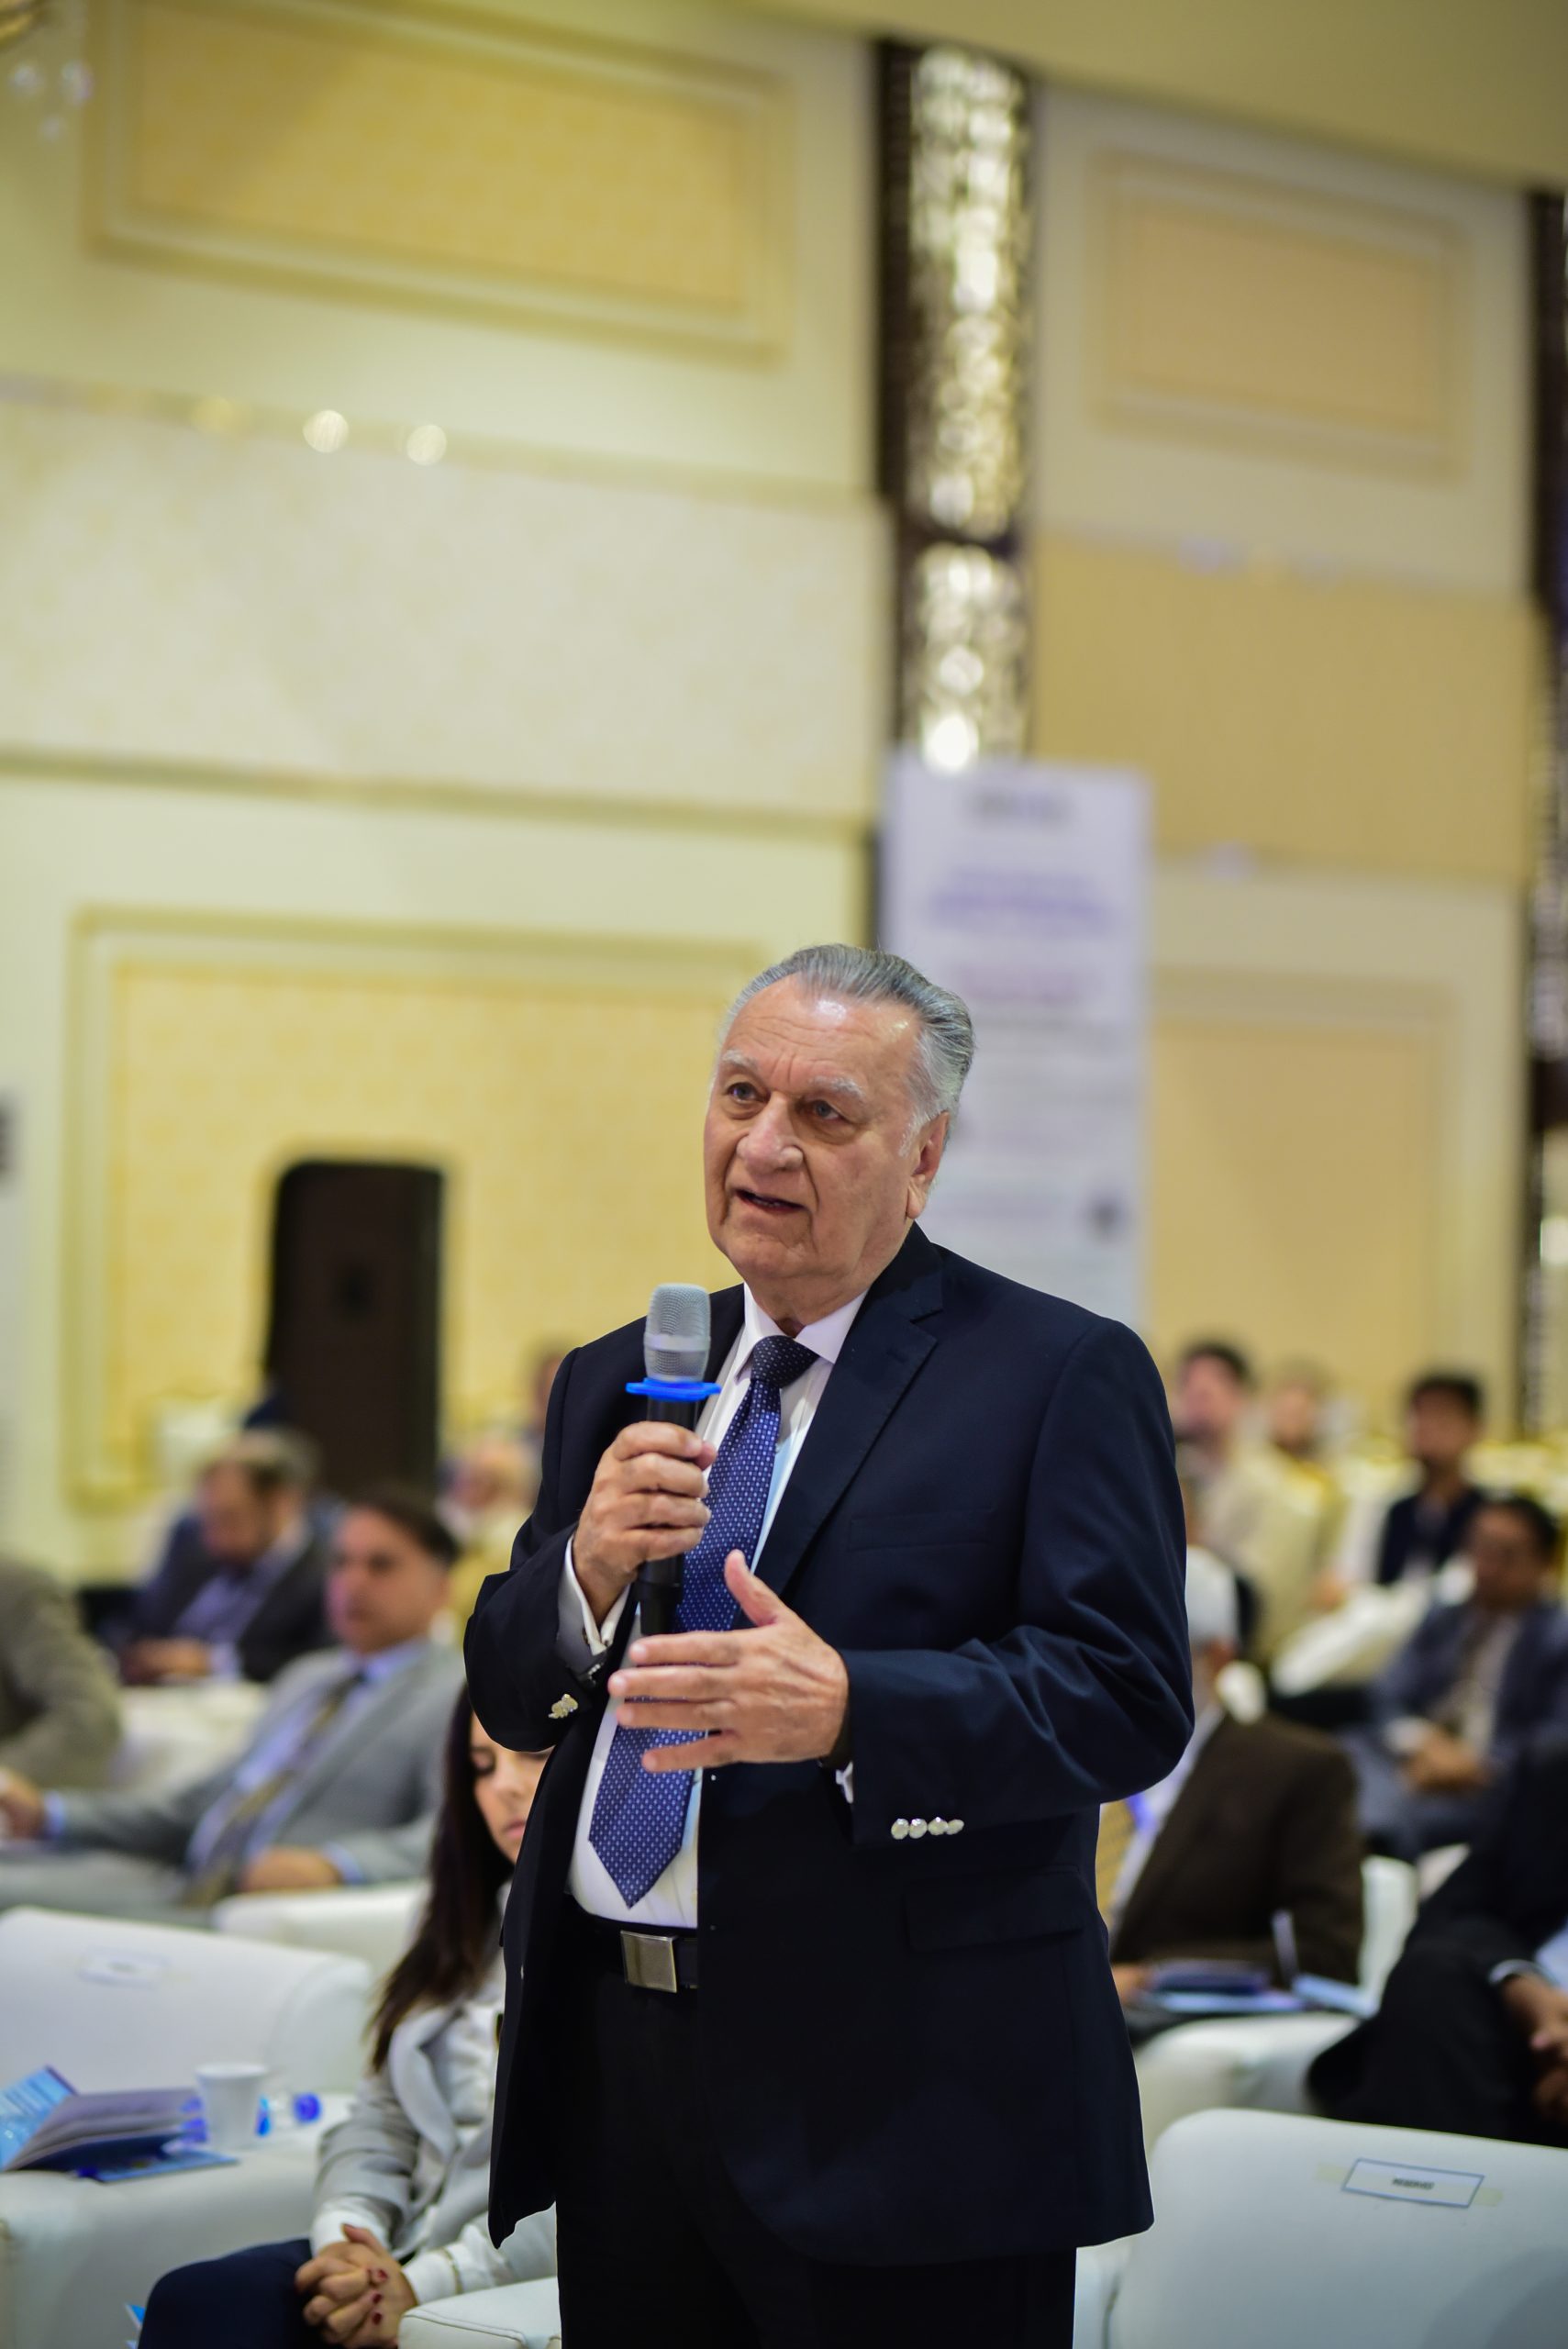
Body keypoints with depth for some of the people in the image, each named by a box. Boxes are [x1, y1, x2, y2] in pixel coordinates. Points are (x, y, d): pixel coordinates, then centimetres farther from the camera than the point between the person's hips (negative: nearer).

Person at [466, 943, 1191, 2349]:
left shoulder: (1062, 1374, -5)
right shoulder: (616, 1383, 14)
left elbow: (1129, 1700, -13)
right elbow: (508, 1696, 13)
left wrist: (846, 1709, -27)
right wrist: (586, 1570, -8)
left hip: (894, 2093, -5)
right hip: (612, 2066, 6)